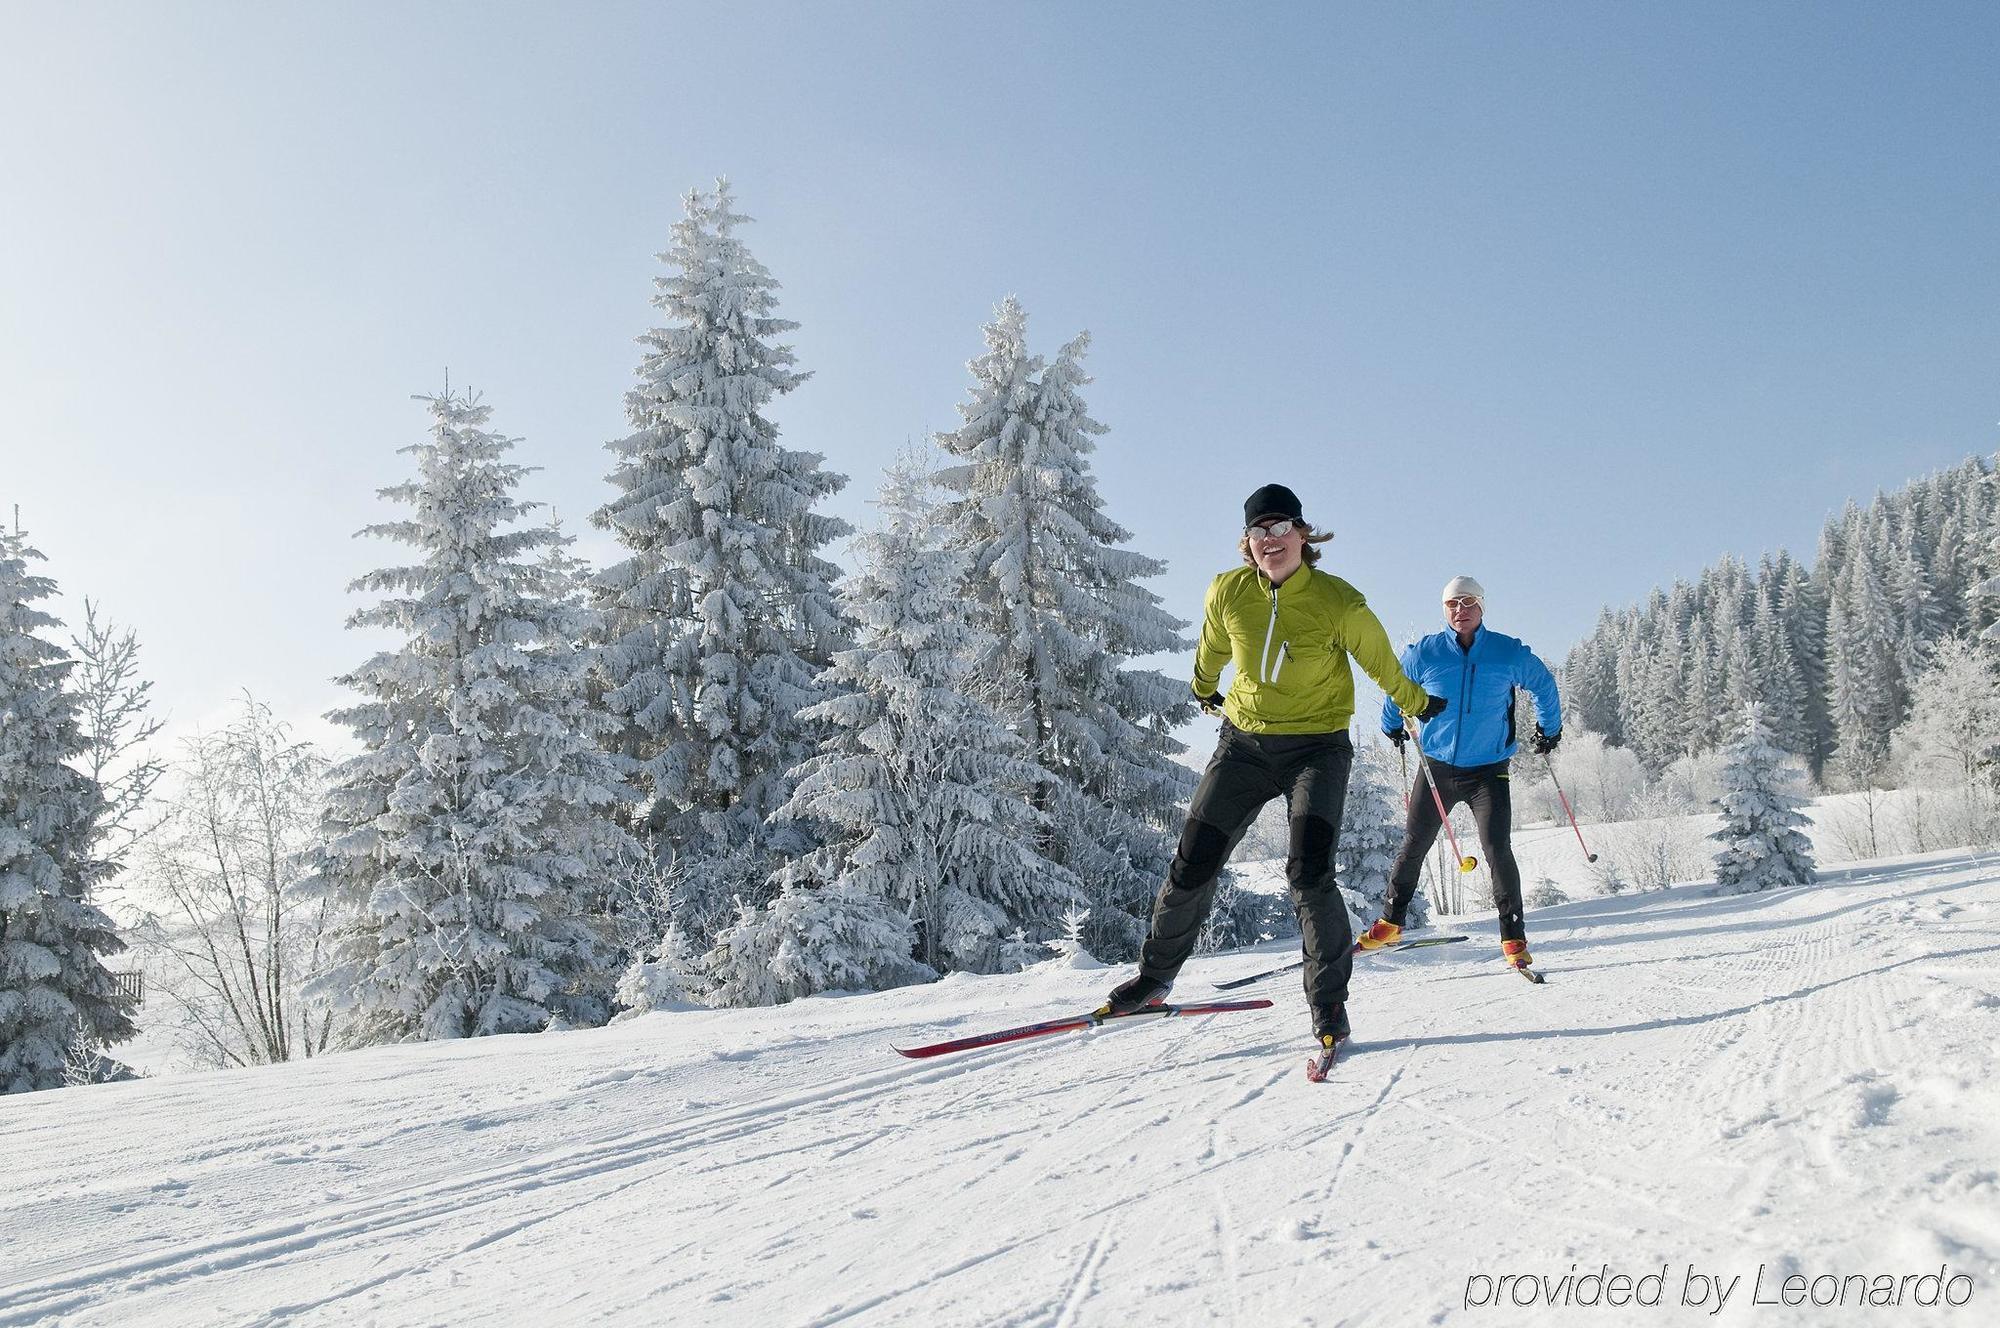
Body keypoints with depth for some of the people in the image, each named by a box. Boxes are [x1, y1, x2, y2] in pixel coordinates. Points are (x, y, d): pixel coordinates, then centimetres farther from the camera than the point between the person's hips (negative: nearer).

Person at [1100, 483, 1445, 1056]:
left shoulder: (1339, 602, -14)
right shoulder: (1227, 593, -7)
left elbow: (1382, 664, 5)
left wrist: (1421, 704, 19)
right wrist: (1205, 690, 33)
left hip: (1317, 746, -3)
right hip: (1244, 743, 3)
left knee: (1309, 873, -19)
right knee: (1192, 864, 1)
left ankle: (1329, 1001, -2)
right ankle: (1155, 974, 22)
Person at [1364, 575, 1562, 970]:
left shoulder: (1510, 653, -5)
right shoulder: (1424, 654, -5)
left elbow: (1544, 685, 15)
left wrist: (1549, 729, 24)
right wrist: (1392, 726, 28)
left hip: (1489, 770, -1)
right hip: (1436, 768, 2)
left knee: (1497, 850, -13)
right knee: (1413, 847, 8)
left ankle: (1513, 938, -1)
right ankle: (1391, 922, 24)